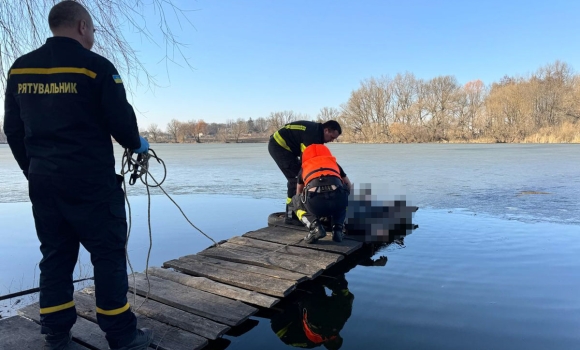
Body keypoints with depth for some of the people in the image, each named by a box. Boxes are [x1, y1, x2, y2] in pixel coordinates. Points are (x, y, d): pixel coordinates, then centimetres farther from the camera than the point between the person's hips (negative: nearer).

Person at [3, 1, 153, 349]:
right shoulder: (96, 66, -9)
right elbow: (121, 121, -11)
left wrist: (34, 171, 20)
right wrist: (137, 143, 9)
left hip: (42, 182, 6)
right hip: (91, 182, -6)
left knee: (55, 256, 14)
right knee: (109, 255, 2)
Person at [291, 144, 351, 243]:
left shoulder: (303, 167, 34)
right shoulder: (334, 163, 36)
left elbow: (299, 193, 51)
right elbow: (349, 186, 48)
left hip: (315, 202, -2)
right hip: (338, 200, 2)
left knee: (295, 201, 32)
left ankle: (315, 226, 7)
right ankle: (337, 229, 16)